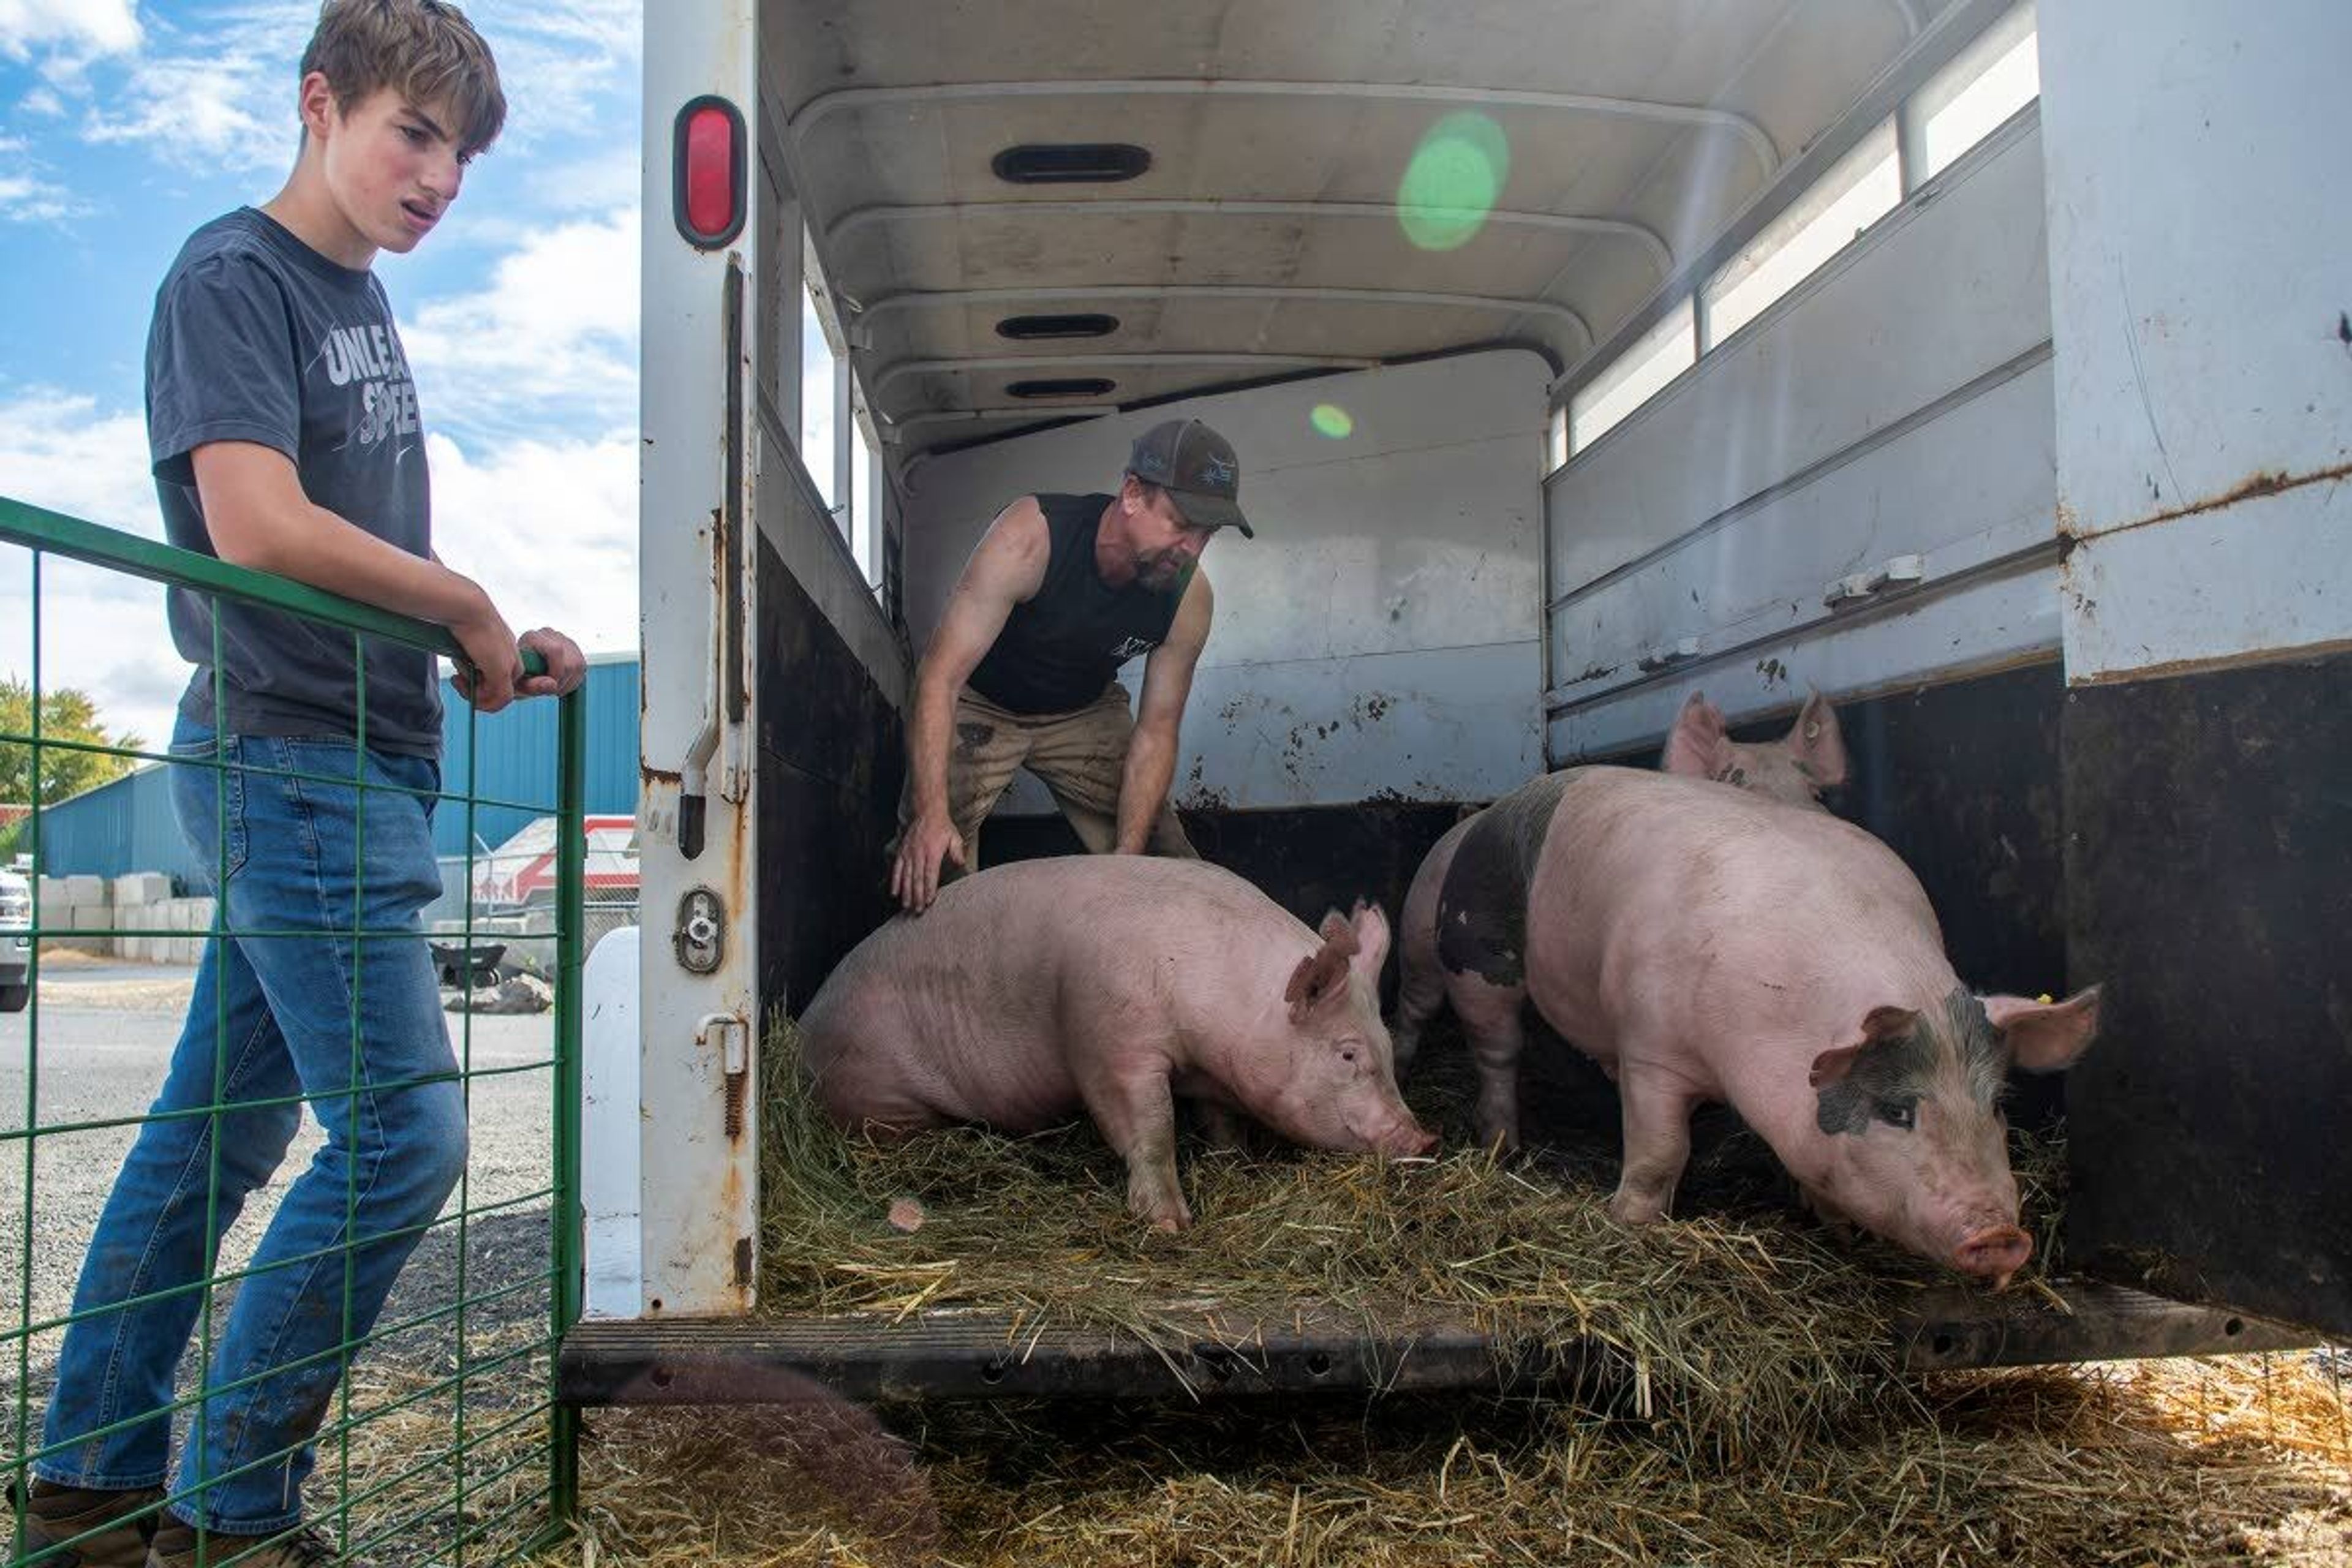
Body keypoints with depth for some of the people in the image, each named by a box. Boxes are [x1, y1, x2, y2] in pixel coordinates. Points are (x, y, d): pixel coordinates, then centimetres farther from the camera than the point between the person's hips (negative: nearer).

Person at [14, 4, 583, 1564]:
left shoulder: (364, 302, 18)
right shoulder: (231, 275, -7)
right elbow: (259, 526, -20)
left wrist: (504, 649, 4)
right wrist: (468, 606, -10)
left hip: (358, 763, 9)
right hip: (292, 760, -9)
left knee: (219, 1131, 12)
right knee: (405, 1130, -8)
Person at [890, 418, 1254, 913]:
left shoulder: (1189, 598, -22)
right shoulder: (1029, 537, -35)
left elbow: (1155, 732, -16)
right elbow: (941, 676, -37)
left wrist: (1127, 857, -26)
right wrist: (931, 813, -47)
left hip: (1085, 714, 4)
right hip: (981, 708, -3)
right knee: (928, 872, -21)